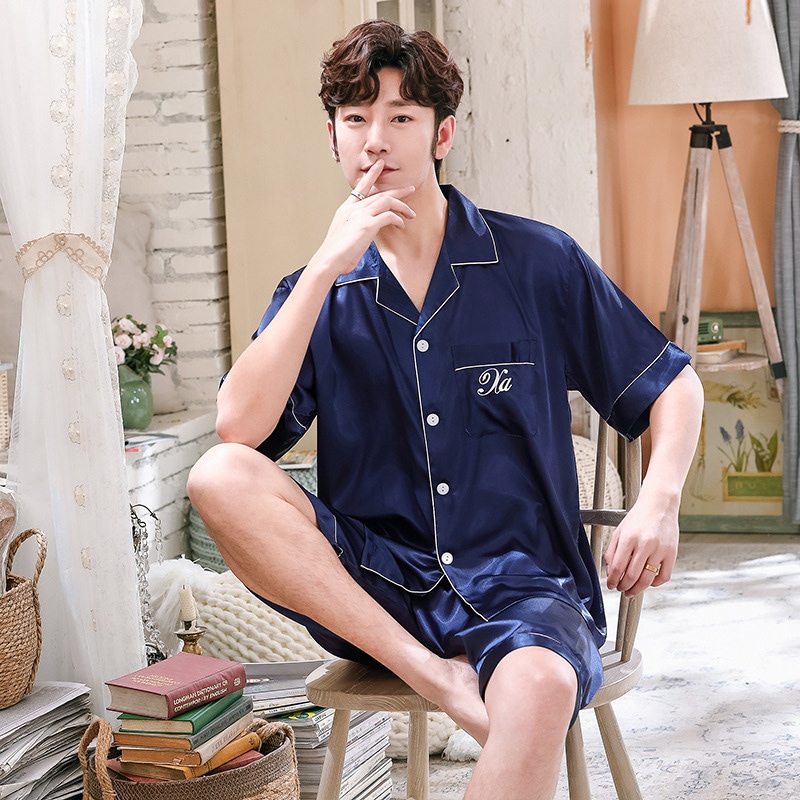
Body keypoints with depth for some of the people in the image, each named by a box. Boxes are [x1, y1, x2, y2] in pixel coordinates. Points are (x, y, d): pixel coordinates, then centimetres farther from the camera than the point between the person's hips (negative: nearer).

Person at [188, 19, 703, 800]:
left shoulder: (537, 264, 4)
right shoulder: (319, 293, 8)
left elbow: (672, 385, 10)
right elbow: (238, 428, -9)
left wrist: (658, 502, -10)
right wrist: (325, 269, -12)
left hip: (521, 586, -2)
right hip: (374, 583, 3)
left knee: (539, 686, -39)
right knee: (221, 477, -24)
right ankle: (438, 677, -26)